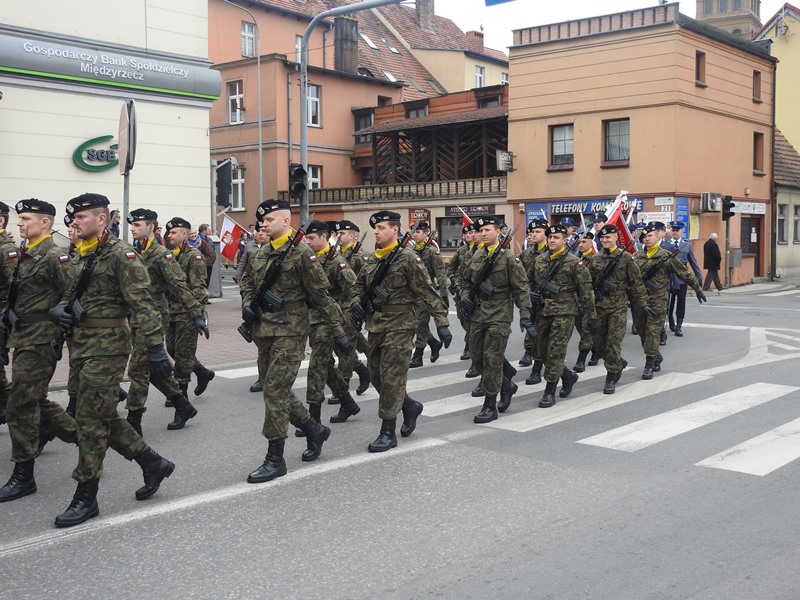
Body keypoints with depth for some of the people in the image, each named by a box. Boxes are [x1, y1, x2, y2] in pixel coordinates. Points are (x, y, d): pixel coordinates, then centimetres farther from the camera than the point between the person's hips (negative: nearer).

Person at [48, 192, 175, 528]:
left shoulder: (120, 254, -12)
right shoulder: (78, 257, 13)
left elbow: (142, 304, -17)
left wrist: (155, 347, -22)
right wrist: (59, 310, 1)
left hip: (107, 346, -9)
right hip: (81, 346, 9)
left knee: (91, 420, -4)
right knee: (103, 417, 13)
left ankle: (86, 498, 6)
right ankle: (153, 464, 27)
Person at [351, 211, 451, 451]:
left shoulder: (408, 259, -10)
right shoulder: (370, 260, 10)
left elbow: (428, 292, -11)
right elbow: (359, 286, 24)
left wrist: (442, 323, -16)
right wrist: (356, 302, 2)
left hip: (399, 327, -7)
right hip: (375, 327, 7)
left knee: (391, 378, -5)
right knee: (376, 376, 13)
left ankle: (388, 432, 3)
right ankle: (410, 407, 35)